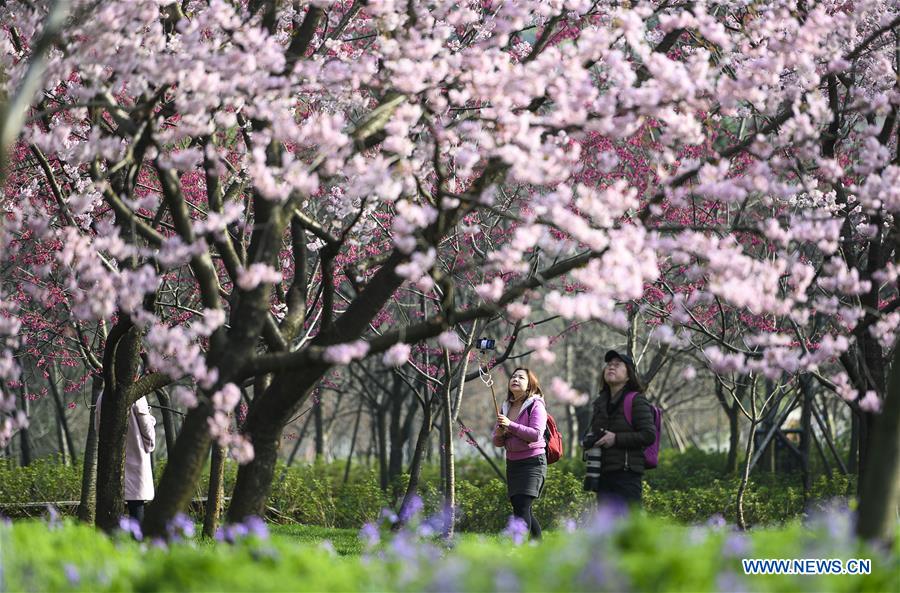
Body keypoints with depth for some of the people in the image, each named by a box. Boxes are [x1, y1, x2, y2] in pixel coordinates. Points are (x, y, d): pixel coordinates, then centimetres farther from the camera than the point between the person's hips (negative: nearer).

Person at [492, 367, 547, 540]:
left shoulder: (536, 406, -7)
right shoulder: (505, 408, 12)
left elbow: (536, 434, -20)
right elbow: (497, 442, 15)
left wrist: (511, 425, -24)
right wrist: (499, 436, -8)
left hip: (533, 462, -7)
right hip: (512, 463, 7)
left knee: (522, 507, -17)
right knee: (524, 511, 8)